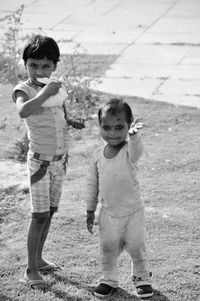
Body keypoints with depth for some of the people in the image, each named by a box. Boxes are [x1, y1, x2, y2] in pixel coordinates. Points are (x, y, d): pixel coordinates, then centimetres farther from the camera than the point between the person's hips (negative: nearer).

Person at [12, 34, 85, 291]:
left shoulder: (57, 87, 4)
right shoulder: (23, 90, -15)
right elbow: (23, 111, -39)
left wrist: (73, 122, -1)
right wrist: (46, 92, -35)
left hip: (59, 159, 7)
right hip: (40, 161, -6)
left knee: (50, 211, 15)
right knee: (40, 215, -6)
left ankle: (38, 259, 30)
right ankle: (31, 270, 3)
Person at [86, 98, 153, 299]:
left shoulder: (130, 151, -17)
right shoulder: (98, 155, -5)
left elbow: (136, 147, -44)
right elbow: (92, 183, 6)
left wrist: (133, 134, -67)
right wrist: (90, 211, 8)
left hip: (133, 212, -3)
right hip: (108, 213, 3)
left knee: (137, 248, 8)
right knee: (107, 249, 11)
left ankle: (142, 278, 33)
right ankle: (109, 280, 33)